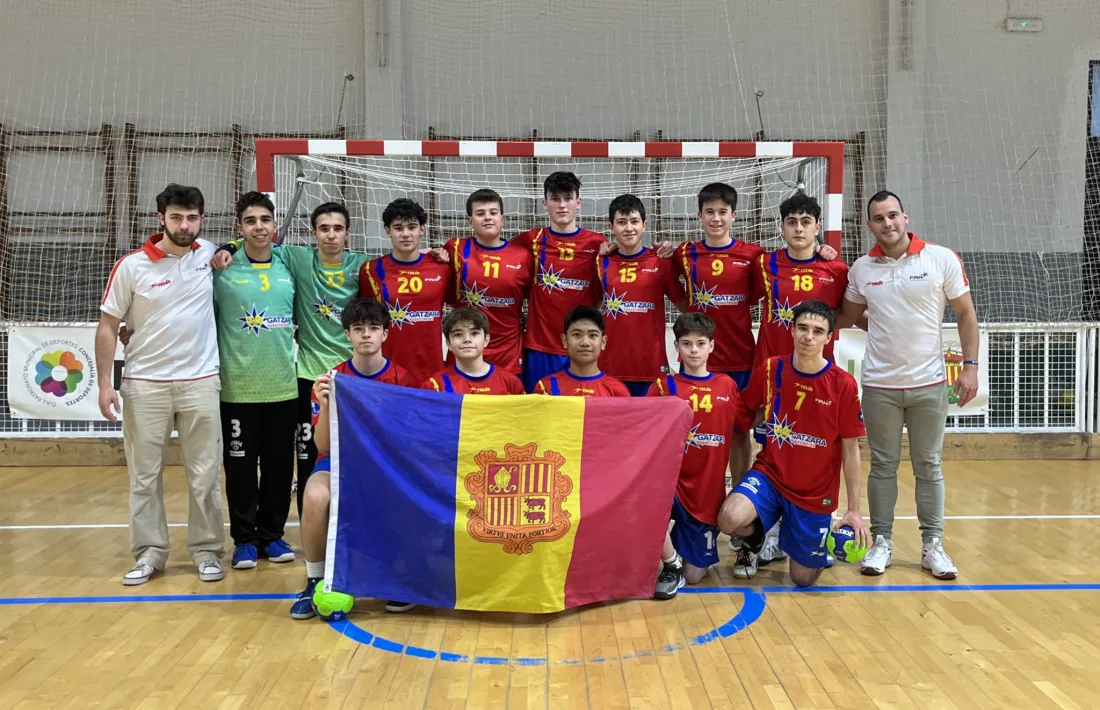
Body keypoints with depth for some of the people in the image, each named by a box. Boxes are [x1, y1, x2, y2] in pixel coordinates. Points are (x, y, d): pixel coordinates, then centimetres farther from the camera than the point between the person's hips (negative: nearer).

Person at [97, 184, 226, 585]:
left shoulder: (209, 255, 1)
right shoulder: (131, 266, -4)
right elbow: (108, 326, 1)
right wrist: (105, 383, -5)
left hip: (200, 383, 1)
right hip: (144, 384, -1)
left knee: (205, 476, 5)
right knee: (144, 476, 7)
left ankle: (207, 551, 17)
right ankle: (149, 553, 19)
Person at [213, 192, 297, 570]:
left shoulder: (289, 269, 7)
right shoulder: (223, 271, -3)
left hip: (283, 387, 3)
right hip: (238, 389, -3)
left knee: (280, 466, 9)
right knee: (240, 468, 5)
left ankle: (272, 535, 24)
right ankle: (244, 539, 19)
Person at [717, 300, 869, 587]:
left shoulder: (843, 385, -13)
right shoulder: (769, 370, -8)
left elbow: (850, 450, -7)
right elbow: (742, 416, 9)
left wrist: (854, 510, -6)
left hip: (816, 493, -1)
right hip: (770, 473, 1)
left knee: (803, 579, 5)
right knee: (730, 519, -29)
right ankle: (754, 540, 9)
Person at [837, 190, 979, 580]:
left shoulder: (943, 259, -4)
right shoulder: (861, 268, 1)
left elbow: (966, 314, 0)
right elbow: (847, 316, 17)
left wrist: (970, 366, -4)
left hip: (929, 383, -1)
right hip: (879, 385, 1)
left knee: (929, 466, 8)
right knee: (883, 466, 8)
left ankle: (932, 545, 19)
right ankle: (881, 542, 18)